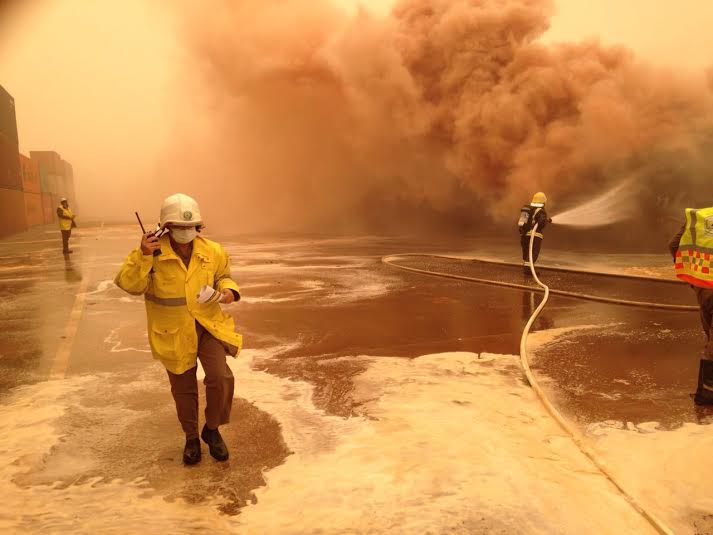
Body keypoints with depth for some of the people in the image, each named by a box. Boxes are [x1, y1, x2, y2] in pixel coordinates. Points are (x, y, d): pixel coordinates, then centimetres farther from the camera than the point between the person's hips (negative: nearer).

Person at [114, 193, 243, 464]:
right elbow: (129, 285, -19)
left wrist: (228, 290, -10)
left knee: (220, 378, -13)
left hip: (208, 324, 1)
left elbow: (223, 276, 12)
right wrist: (143, 256, -32)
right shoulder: (151, 252, -14)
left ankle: (212, 429, 16)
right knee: (183, 388, 14)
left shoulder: (213, 251, -6)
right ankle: (191, 437, 38)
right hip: (173, 332, -1)